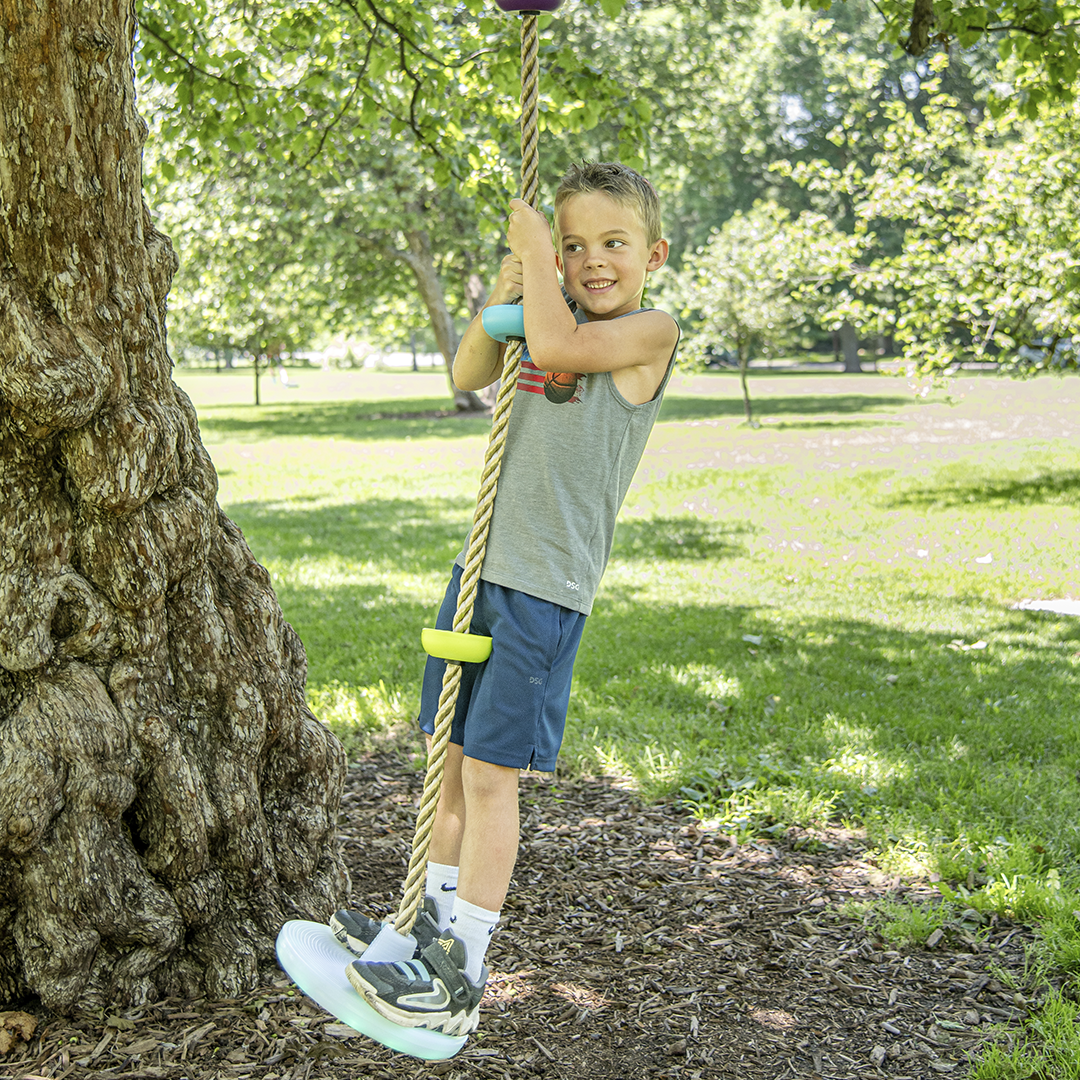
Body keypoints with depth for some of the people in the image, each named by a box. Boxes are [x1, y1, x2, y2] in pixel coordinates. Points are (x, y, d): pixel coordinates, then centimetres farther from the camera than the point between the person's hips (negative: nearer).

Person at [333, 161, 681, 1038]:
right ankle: (437, 931, 30)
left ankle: (460, 982, 4)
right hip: (484, 565, 8)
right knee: (454, 757, 14)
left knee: (491, 772, -6)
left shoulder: (649, 330, -7)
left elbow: (555, 346, -22)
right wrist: (511, 279, 2)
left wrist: (535, 246, -7)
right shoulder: (555, 316, 15)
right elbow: (470, 373, 15)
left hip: (547, 586, -7)